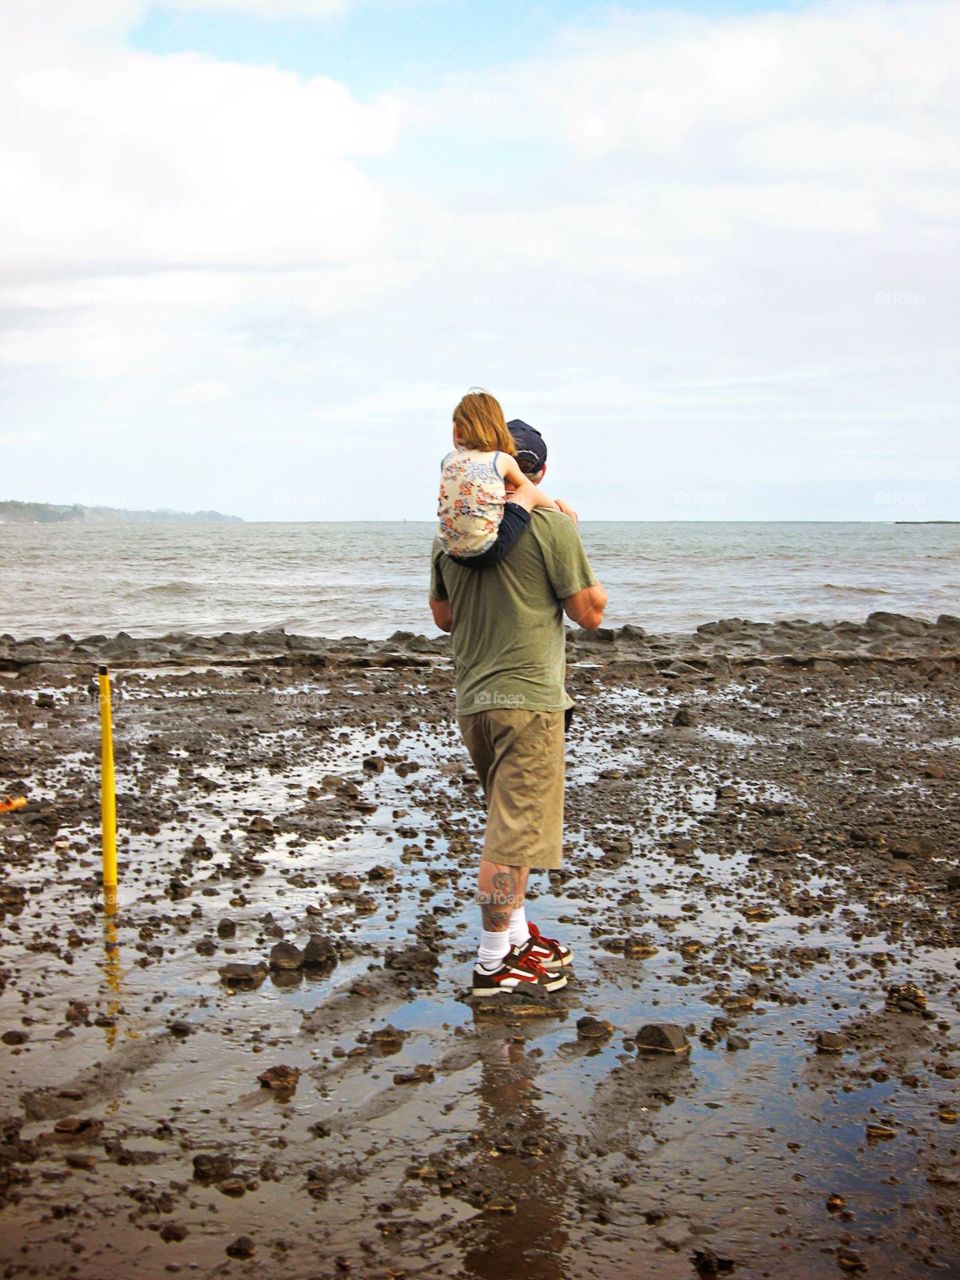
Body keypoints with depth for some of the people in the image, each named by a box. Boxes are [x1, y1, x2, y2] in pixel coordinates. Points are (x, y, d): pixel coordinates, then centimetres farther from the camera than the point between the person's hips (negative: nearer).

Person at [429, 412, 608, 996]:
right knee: (512, 832, -1)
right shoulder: (551, 526, -11)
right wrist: (574, 537, 3)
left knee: (515, 821, 21)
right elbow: (591, 613, -7)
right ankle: (494, 963, 5)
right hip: (528, 696, -7)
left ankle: (519, 936, 30)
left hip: (472, 698, 7)